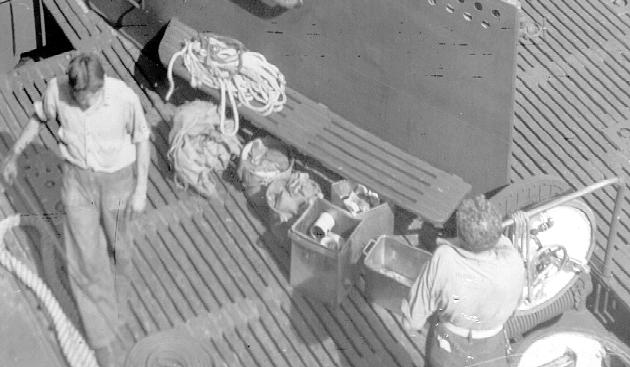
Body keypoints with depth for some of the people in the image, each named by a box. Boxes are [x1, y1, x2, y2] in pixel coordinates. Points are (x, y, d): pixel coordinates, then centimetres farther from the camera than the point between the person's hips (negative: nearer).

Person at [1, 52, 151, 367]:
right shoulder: (56, 89, -23)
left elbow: (141, 139, -10)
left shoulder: (124, 98, -28)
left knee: (114, 243, 22)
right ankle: (102, 341, 15)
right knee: (85, 259, 1)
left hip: (116, 177, -1)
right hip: (77, 178, 1)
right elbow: (39, 117, 1)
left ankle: (116, 288, 56)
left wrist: (141, 190, -7)